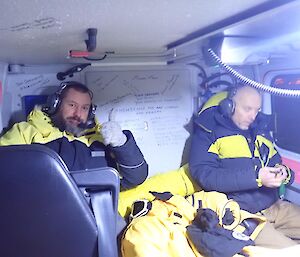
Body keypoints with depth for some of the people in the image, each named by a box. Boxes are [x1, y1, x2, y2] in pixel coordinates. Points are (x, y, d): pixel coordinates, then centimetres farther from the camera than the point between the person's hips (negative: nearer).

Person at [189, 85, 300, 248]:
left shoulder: (260, 130, 20)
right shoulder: (208, 133, -1)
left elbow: (276, 162, 26)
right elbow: (204, 175, -14)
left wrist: (283, 173, -1)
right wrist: (255, 176, -20)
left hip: (275, 206, 7)